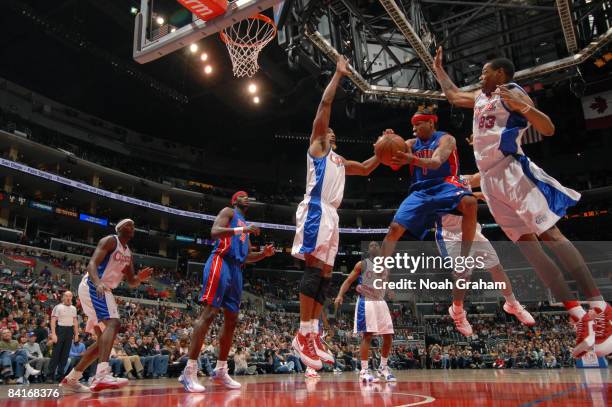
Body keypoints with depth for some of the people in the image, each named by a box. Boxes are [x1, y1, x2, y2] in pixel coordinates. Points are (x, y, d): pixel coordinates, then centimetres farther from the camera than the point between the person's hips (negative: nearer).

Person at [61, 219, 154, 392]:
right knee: (113, 323, -28)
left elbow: (132, 282, 17)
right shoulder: (110, 241, -7)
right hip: (93, 287, -10)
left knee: (103, 339, 10)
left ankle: (71, 378, 19)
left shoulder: (128, 253, 19)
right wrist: (98, 283, -41)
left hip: (103, 291, 10)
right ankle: (102, 375, -41)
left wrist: (140, 277, -7)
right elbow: (92, 263, -21)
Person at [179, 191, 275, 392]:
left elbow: (247, 256, 29)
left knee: (231, 319, 6)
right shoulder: (228, 211, 6)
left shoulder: (245, 225, 30)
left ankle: (221, 370, 14)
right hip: (221, 262, -9)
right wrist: (242, 229, -19)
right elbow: (214, 232, -13)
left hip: (236, 268, 9)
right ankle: (189, 370, -18)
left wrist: (264, 253, 12)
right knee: (209, 312, -17)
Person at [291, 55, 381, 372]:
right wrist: (338, 74, 10)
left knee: (325, 274, 2)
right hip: (316, 210, -9)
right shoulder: (316, 146, 11)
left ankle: (313, 334, 3)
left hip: (331, 214, 9)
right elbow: (325, 104, 5)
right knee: (313, 268, -17)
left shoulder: (339, 161, 32)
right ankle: (303, 334, -17)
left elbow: (366, 169, 41)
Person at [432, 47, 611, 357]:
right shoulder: (480, 97, 24)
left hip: (511, 171, -7)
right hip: (490, 180, 7)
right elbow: (452, 95, 43)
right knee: (526, 244, -2)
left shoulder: (511, 93, 1)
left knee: (549, 234, -16)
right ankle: (580, 319, -3)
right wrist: (438, 68, 44)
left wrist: (523, 107, -24)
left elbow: (548, 129, -9)